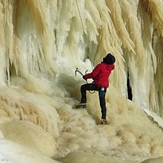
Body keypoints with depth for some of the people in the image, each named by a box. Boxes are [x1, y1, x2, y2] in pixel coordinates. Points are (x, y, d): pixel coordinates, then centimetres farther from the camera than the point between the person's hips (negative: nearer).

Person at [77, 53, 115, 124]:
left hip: (98, 85, -6)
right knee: (102, 103, 11)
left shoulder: (101, 66, -17)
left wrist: (85, 76, 3)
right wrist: (94, 78, 23)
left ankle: (83, 102, 7)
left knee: (83, 87, 12)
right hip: (105, 86, 6)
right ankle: (104, 119, 9)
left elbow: (93, 74, -13)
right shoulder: (110, 68, 5)